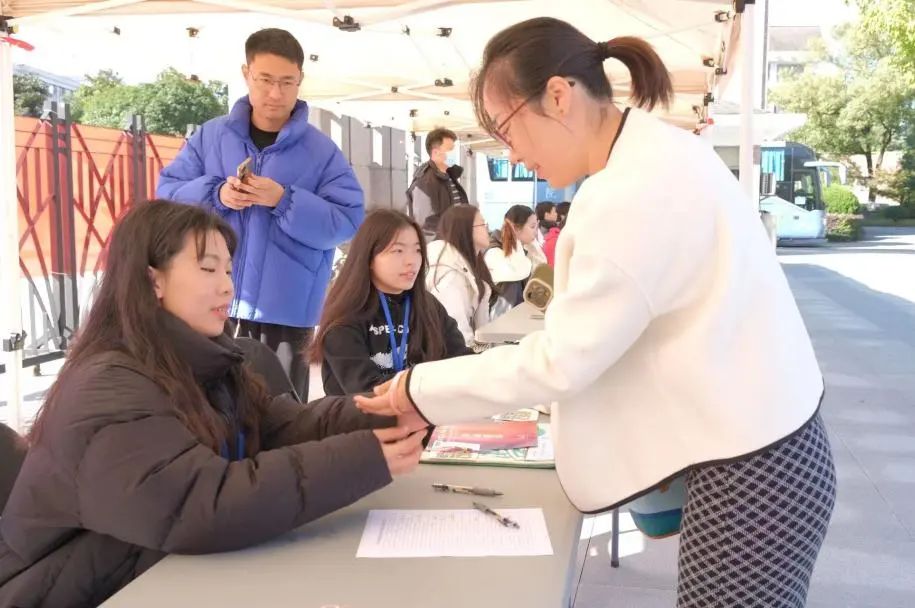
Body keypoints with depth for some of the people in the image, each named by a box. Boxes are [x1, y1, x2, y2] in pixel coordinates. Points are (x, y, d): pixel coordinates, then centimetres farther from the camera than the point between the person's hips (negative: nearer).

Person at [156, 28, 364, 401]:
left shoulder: (322, 151, -2)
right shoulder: (210, 136, 5)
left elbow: (348, 221, -8)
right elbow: (167, 194, 5)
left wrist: (284, 201, -19)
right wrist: (216, 195, -14)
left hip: (286, 312, -2)